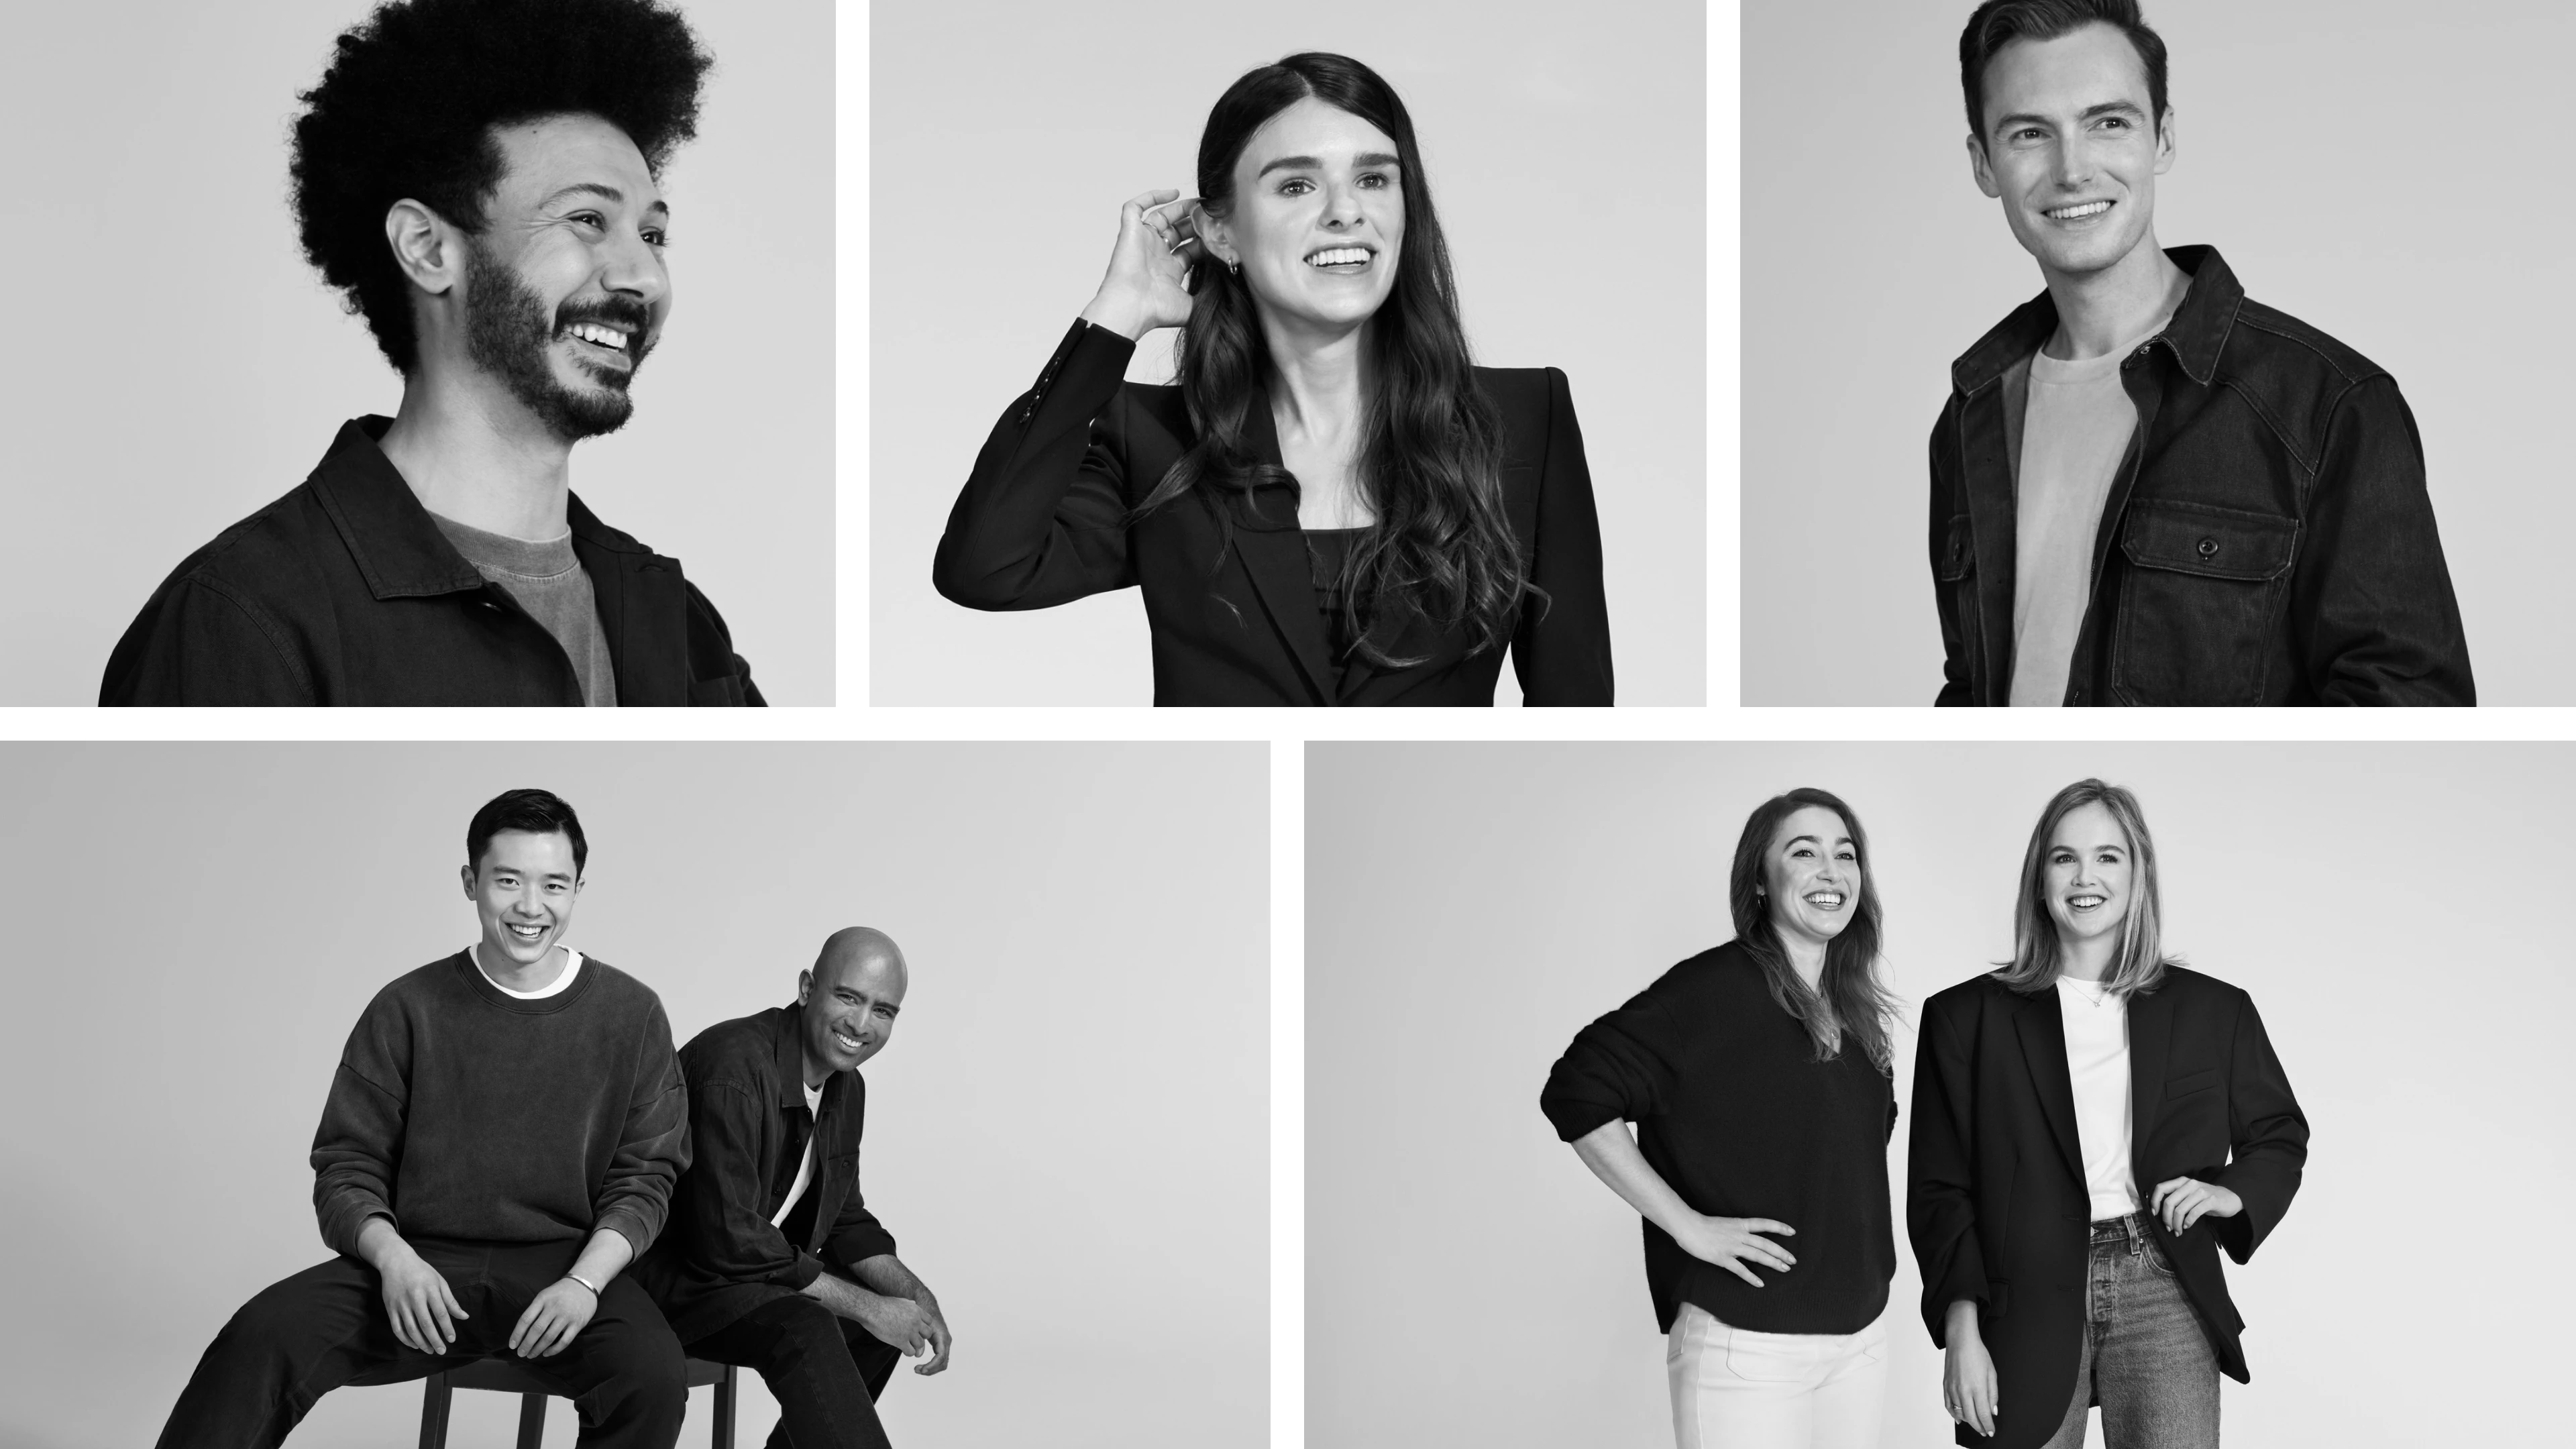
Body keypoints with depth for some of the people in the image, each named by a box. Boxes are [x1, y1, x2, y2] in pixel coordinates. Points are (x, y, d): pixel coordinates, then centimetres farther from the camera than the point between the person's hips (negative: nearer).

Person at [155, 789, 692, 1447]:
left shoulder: (630, 1015, 6)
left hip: (562, 1265, 0)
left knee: (654, 1373, -33)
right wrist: (393, 1256, -16)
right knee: (261, 1339, -27)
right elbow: (346, 1167, 5)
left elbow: (644, 1176, 6)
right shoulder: (408, 1009, 5)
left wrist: (586, 1280, -13)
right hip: (424, 1263, 1)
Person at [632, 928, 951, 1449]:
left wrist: (914, 1294, -5)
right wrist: (864, 1306, -23)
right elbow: (729, 1239, -29)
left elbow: (845, 1219, 14)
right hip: (664, 1269, -10)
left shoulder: (846, 1086, 4)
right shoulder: (734, 1066, -25)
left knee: (888, 1314, 5)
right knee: (805, 1328, -30)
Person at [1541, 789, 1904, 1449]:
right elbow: (1577, 1094, -16)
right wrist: (1688, 1226, -17)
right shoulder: (1713, 988, -11)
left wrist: (1870, 1261, 10)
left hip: (1860, 1336, 6)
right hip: (1744, 1340, -6)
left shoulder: (1861, 1013, 10)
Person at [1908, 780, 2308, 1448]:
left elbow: (2279, 1137, 23)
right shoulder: (1967, 1017, 6)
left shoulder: (2215, 1011, 10)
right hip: (2028, 1310, -1)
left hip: (2163, 1296, 1)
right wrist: (1961, 1333, -5)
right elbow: (1939, 1189, 4)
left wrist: (2233, 1193, 1)